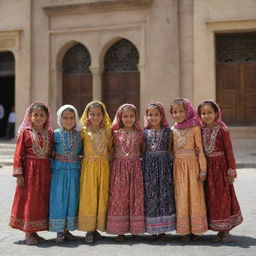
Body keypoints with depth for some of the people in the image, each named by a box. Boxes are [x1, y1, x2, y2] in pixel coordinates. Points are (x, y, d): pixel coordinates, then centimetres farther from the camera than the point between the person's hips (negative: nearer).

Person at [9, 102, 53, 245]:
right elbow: (19, 154, -7)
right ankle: (28, 233, 14)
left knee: (42, 201, 9)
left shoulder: (50, 133, 6)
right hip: (29, 170, -4)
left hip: (45, 171, 4)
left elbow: (52, 153, 10)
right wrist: (19, 174, -12)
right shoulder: (25, 132, -5)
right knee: (29, 200, 2)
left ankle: (34, 231, 21)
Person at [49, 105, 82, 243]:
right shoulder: (56, 134, -2)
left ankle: (67, 229, 18)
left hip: (74, 170, 3)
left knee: (72, 198, 6)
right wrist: (51, 167, -6)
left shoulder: (78, 134, 6)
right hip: (60, 170, -3)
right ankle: (59, 231, 9)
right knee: (58, 198, -1)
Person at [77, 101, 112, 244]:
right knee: (88, 197, -1)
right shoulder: (84, 131, 0)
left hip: (103, 166, 3)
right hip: (89, 166, -2)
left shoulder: (107, 131, 8)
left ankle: (96, 227, 15)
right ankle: (89, 229, 6)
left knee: (102, 197, 4)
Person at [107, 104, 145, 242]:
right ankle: (120, 230, 7)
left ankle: (135, 229, 12)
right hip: (119, 167, -1)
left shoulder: (139, 133, 5)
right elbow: (111, 151, 7)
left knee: (135, 197, 3)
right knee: (119, 197, 1)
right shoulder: (116, 133, 2)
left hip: (135, 168, 1)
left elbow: (142, 150, 13)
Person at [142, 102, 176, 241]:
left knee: (164, 193, 0)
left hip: (164, 164, 0)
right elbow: (142, 150, 9)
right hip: (149, 165, 1)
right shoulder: (145, 132, 5)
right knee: (150, 194, 0)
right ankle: (152, 229, 10)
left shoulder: (167, 131, 3)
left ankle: (162, 229, 9)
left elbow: (169, 149, 5)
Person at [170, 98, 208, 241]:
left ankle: (195, 229, 11)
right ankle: (185, 230, 12)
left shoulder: (194, 128, -5)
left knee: (194, 196, 1)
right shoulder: (173, 130, 7)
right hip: (178, 166, 4)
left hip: (192, 165, -4)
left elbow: (200, 150, -5)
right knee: (181, 197, 5)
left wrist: (203, 169, -9)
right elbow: (171, 151, 11)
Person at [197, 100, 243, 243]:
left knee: (224, 196, 1)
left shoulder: (222, 129, -9)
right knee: (211, 198, 8)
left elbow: (229, 151, -9)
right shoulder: (202, 130, 6)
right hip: (208, 167, 5)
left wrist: (231, 171, -10)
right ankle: (220, 230, 20)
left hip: (220, 166, -5)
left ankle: (226, 231, 12)